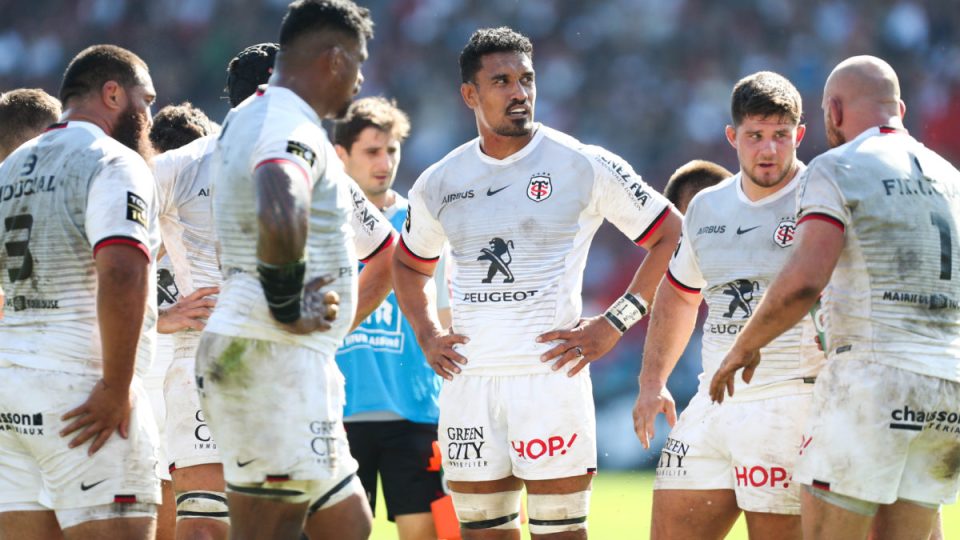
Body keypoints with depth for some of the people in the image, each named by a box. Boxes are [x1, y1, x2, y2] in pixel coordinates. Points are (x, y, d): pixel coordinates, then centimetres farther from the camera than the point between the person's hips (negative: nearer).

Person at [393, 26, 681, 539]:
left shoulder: (586, 166, -3)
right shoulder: (439, 184, 10)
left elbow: (671, 237, 0)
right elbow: (408, 265, 28)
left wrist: (613, 324, -6)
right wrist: (427, 337, 12)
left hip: (551, 375, -4)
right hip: (468, 381, 4)